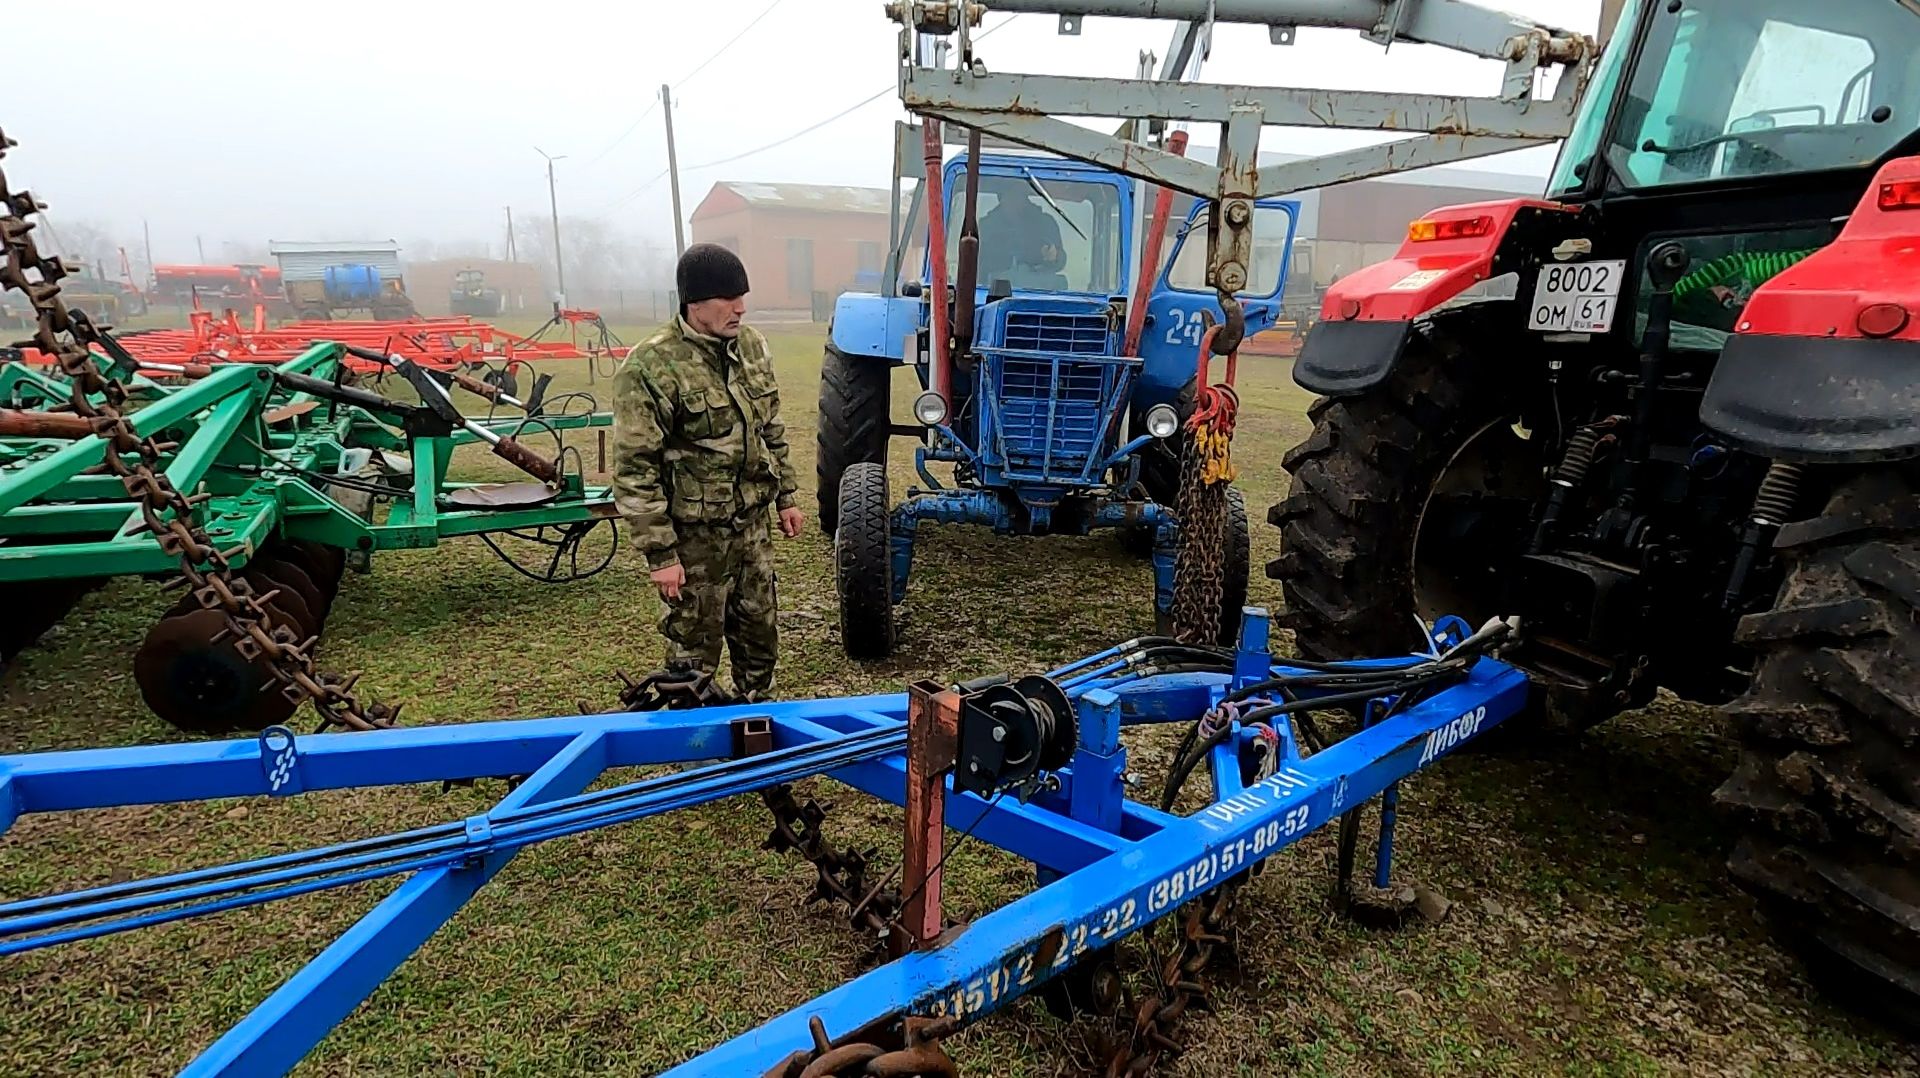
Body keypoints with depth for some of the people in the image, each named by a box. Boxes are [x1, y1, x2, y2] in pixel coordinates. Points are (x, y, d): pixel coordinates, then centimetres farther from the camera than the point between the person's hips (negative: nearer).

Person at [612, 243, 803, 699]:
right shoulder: (649, 367, -19)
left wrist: (785, 496, 15)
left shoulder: (752, 345, 2)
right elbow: (635, 471, -17)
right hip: (694, 536, -6)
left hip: (753, 523, 6)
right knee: (694, 649, 9)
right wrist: (659, 553, -17)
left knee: (759, 635, 20)